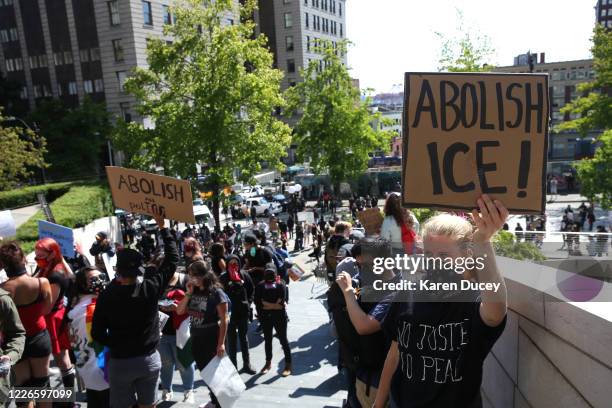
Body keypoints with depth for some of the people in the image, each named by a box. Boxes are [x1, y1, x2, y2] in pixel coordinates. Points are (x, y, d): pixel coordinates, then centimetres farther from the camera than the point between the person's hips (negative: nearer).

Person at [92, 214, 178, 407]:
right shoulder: (151, 288, -14)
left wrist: (116, 344, 10)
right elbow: (172, 258, -3)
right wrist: (163, 227, 3)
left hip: (120, 362, -1)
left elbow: (97, 333, -8)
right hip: (149, 359, 1)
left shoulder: (106, 296, -15)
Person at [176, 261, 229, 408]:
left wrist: (221, 343, -19)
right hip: (196, 339, 7)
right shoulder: (194, 292, 5)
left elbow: (223, 320, -16)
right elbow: (179, 311, 4)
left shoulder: (216, 293, -15)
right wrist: (188, 293, -7)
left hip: (212, 340, -7)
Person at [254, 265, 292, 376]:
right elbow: (257, 302, -8)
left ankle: (288, 365, 17)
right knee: (267, 340, 17)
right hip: (265, 317, 3)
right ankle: (268, 363, 35)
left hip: (279, 317, -3)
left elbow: (281, 303, -16)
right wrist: (275, 305, -10)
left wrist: (266, 304, -12)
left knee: (283, 340, 6)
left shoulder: (280, 285, -10)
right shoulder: (260, 286, -3)